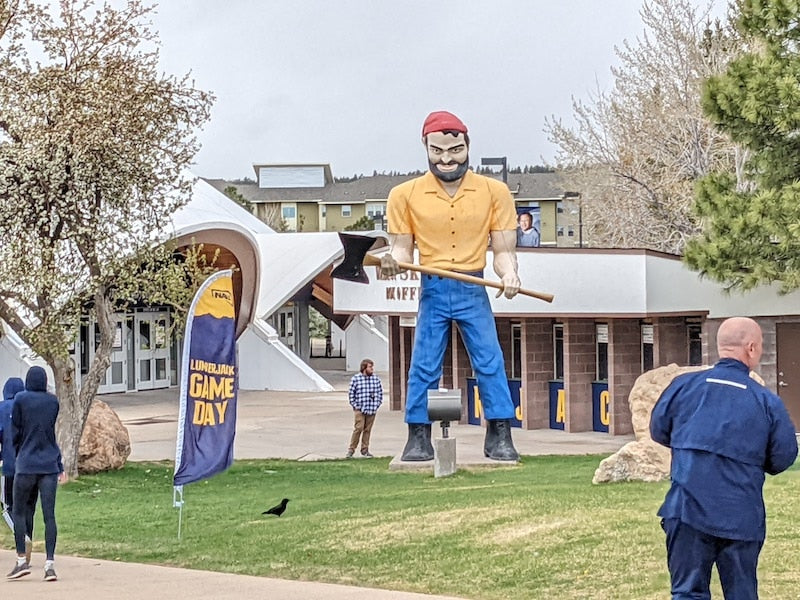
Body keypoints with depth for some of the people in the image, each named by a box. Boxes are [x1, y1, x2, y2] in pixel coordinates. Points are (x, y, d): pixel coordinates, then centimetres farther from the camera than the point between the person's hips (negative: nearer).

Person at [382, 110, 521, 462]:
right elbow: (402, 249, 4)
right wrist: (392, 260, -20)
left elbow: (503, 249, 2)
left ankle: (500, 437, 2)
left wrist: (509, 274, -19)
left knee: (490, 363, -4)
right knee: (423, 366, 0)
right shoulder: (405, 195, -1)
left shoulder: (494, 192, 0)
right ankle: (418, 439, 7)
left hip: (474, 290, 0)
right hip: (433, 291, 0)